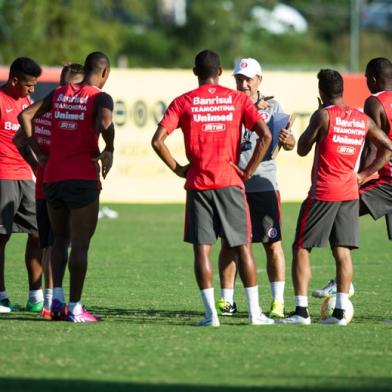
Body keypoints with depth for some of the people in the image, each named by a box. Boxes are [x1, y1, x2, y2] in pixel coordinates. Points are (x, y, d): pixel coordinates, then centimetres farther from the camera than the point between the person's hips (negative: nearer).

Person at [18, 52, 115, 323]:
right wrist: (109, 152, -9)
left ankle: (57, 296, 5)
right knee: (80, 244, 0)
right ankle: (75, 308, -1)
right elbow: (105, 124, -26)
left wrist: (38, 152, 13)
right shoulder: (100, 98, -5)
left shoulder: (58, 94, 11)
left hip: (52, 177, 5)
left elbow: (25, 115, 10)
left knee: (60, 239, 20)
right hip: (83, 179, -5)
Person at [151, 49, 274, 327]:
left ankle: (211, 313, -5)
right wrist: (249, 170, 0)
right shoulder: (237, 99, 4)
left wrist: (178, 169, 5)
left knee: (202, 249, 1)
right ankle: (255, 311, 6)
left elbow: (158, 140, -6)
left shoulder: (183, 102, 3)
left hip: (198, 184, 0)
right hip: (230, 183, 0)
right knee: (243, 246, 7)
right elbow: (265, 135, -7)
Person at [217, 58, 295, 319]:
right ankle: (226, 300, 14)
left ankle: (278, 301, 0)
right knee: (228, 244, 5)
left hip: (264, 184, -1)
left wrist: (287, 140, -23)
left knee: (273, 243, -3)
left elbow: (290, 143, 0)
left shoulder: (273, 107, 5)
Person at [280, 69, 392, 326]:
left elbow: (302, 149, -3)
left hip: (323, 193, -5)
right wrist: (364, 174, 12)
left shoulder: (323, 115, -11)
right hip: (350, 193, 5)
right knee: (343, 252, 6)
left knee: (301, 249, 2)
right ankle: (340, 311, 1)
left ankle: (301, 311, -5)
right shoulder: (362, 120, 7)